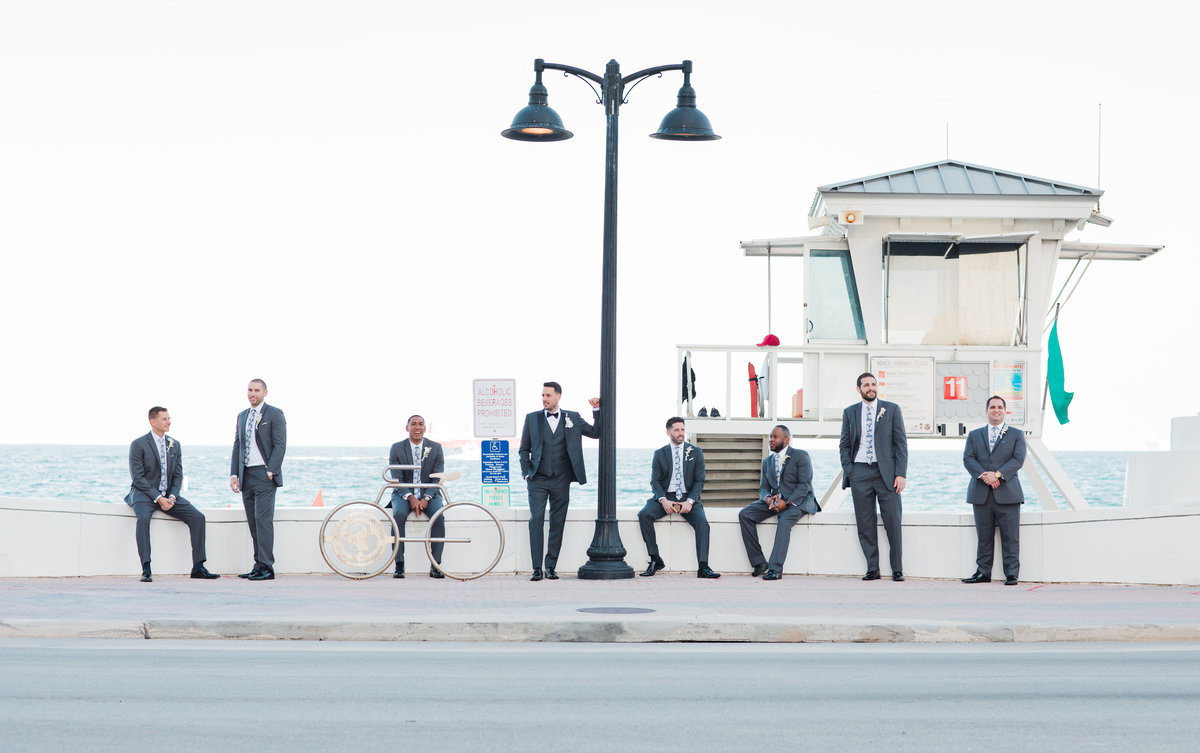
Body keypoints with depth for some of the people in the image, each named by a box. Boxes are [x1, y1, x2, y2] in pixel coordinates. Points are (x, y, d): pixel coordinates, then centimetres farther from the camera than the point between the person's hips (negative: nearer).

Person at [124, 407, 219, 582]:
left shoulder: (175, 445, 11)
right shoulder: (138, 445, -6)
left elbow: (178, 475, 10)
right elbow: (138, 477, -11)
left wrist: (172, 497, -9)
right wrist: (158, 498, -19)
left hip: (168, 496, 5)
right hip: (144, 494, -5)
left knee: (197, 517, -12)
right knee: (143, 517, -36)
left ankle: (198, 567, -8)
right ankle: (146, 569, -36)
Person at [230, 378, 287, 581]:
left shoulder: (274, 414, -1)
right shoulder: (242, 416, 18)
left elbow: (280, 445, -8)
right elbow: (237, 447, 19)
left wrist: (270, 472, -14)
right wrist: (234, 474, 9)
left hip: (264, 474, -7)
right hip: (246, 475, 7)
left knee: (263, 519, -13)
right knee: (253, 522, 5)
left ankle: (266, 567, -13)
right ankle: (259, 566, 7)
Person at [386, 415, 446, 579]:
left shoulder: (435, 448, 1)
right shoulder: (397, 448, -1)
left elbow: (437, 478, -2)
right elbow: (397, 479, -5)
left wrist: (426, 498, -17)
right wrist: (410, 498, -21)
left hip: (429, 493, 1)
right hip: (403, 493, -1)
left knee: (439, 516, -29)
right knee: (399, 514, -32)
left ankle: (435, 565, -26)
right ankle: (399, 565, -31)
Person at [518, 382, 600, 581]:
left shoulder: (572, 418, 8)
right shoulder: (532, 418, 8)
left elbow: (596, 432, 11)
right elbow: (524, 450, 12)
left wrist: (597, 410, 0)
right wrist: (527, 473, 1)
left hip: (561, 480, 1)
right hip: (538, 480, -1)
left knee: (558, 523, 2)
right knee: (536, 520, -11)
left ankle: (551, 567, 8)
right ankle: (537, 568, -10)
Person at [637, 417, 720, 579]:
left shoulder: (696, 452, 7)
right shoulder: (659, 454, 9)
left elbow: (699, 480, 2)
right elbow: (655, 481, 3)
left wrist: (690, 501, -15)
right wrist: (663, 500, -16)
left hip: (688, 498, -1)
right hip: (665, 497, 1)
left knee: (702, 521, -29)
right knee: (644, 514, -26)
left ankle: (703, 567, -33)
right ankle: (655, 560, -19)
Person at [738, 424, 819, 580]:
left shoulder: (801, 456, -3)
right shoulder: (767, 461, 17)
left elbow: (804, 485, -11)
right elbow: (763, 487, 13)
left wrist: (786, 503, -23)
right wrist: (768, 499, -13)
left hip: (798, 501, -6)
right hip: (775, 501, 6)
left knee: (784, 520, -37)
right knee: (744, 514, -15)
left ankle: (775, 569, -40)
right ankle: (759, 563, -16)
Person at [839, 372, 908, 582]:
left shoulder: (891, 409, 5)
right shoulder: (850, 413, 11)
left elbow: (901, 443, 2)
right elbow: (844, 445, 14)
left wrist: (901, 474, -6)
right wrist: (848, 470, 0)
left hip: (886, 472, -2)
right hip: (860, 473, 2)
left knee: (893, 521, -4)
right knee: (865, 524, 2)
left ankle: (897, 569, 3)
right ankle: (872, 568, 9)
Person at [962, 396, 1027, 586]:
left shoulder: (1016, 435, 12)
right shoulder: (974, 435, 17)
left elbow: (1018, 459, -1)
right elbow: (968, 458, 4)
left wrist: (997, 474, -15)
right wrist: (983, 476, -14)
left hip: (1007, 494, -2)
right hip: (981, 494, 2)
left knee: (1010, 536, -4)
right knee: (984, 536, 4)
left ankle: (1011, 574, -2)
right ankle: (983, 572, 9)